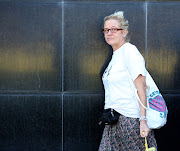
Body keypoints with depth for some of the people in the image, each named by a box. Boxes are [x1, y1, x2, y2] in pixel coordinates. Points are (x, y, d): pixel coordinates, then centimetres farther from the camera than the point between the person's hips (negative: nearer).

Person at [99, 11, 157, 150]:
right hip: (115, 120, 8)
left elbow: (141, 87, -17)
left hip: (130, 119, -8)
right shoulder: (116, 55, 17)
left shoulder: (130, 51, -10)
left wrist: (143, 119, -22)